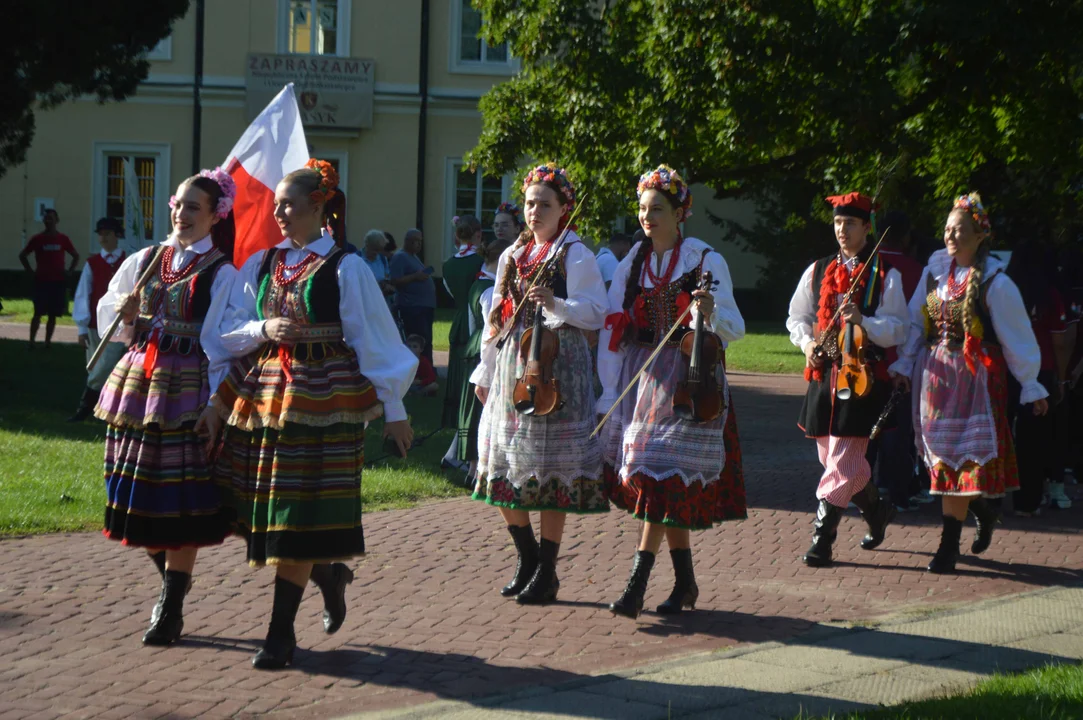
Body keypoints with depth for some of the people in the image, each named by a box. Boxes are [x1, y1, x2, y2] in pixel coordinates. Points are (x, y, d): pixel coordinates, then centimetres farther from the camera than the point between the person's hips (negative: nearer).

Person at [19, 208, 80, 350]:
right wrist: (31, 271, 0)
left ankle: (48, 341, 10)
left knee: (53, 314, 3)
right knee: (38, 313, -7)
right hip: (41, 281, -2)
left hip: (58, 281, 2)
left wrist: (69, 272, 4)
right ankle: (32, 341, -5)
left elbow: (76, 256, 16)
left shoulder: (63, 239, 5)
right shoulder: (37, 239, 1)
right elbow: (23, 255, 10)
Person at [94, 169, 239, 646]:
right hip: (137, 382, 5)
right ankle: (172, 580, 25)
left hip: (186, 390, -5)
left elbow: (219, 345, -7)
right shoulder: (145, 262, 11)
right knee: (137, 490, 7)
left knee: (178, 495, -6)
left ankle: (171, 607, 0)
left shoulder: (221, 275, -2)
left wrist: (216, 404, -14)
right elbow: (107, 313, 19)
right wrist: (123, 314, -3)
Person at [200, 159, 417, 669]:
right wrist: (264, 329, -11)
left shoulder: (344, 268, -4)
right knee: (262, 506, 6)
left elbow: (374, 338, -3)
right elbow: (232, 331, 10)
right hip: (263, 392, 5)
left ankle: (281, 634, -1)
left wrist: (393, 410, -3)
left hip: (322, 396, -5)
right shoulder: (262, 264, 10)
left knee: (299, 512, -6)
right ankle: (330, 574, 33)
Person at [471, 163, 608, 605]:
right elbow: (495, 318, 20)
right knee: (502, 463, 5)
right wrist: (484, 371, 18)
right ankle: (527, 557, 21)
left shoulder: (575, 255, -2)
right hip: (511, 366, 6)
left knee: (550, 468, -5)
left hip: (556, 365, -6)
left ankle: (546, 572, 2)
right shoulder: (512, 255, 16)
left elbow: (596, 312, -11)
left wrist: (555, 303, -27)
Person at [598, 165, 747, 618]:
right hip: (641, 378, 5)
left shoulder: (706, 262, -2)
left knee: (663, 473, -14)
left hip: (687, 381, -5)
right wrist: (608, 394, 1)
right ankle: (684, 582, 15)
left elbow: (735, 329, -4)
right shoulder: (632, 265, 10)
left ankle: (637, 584, -16)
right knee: (670, 486, 5)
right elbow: (612, 331, 8)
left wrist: (710, 312, -27)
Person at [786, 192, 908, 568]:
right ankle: (876, 510, 34)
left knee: (842, 462, -8)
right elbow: (797, 317, 19)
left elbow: (897, 328, -4)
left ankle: (822, 538, -7)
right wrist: (807, 342, -1)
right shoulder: (818, 270, 13)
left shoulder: (886, 275, 0)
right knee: (833, 457, 11)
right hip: (823, 373, 5)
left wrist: (863, 322, -21)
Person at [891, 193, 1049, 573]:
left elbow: (1017, 337, -4)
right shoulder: (935, 271, 5)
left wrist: (1030, 386, -1)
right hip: (934, 377, 5)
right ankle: (983, 513, 33)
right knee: (941, 456, 8)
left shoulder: (994, 283, -10)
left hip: (975, 380, -5)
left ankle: (949, 545, -1)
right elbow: (915, 323, 13)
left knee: (961, 458, -6)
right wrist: (904, 364, 5)